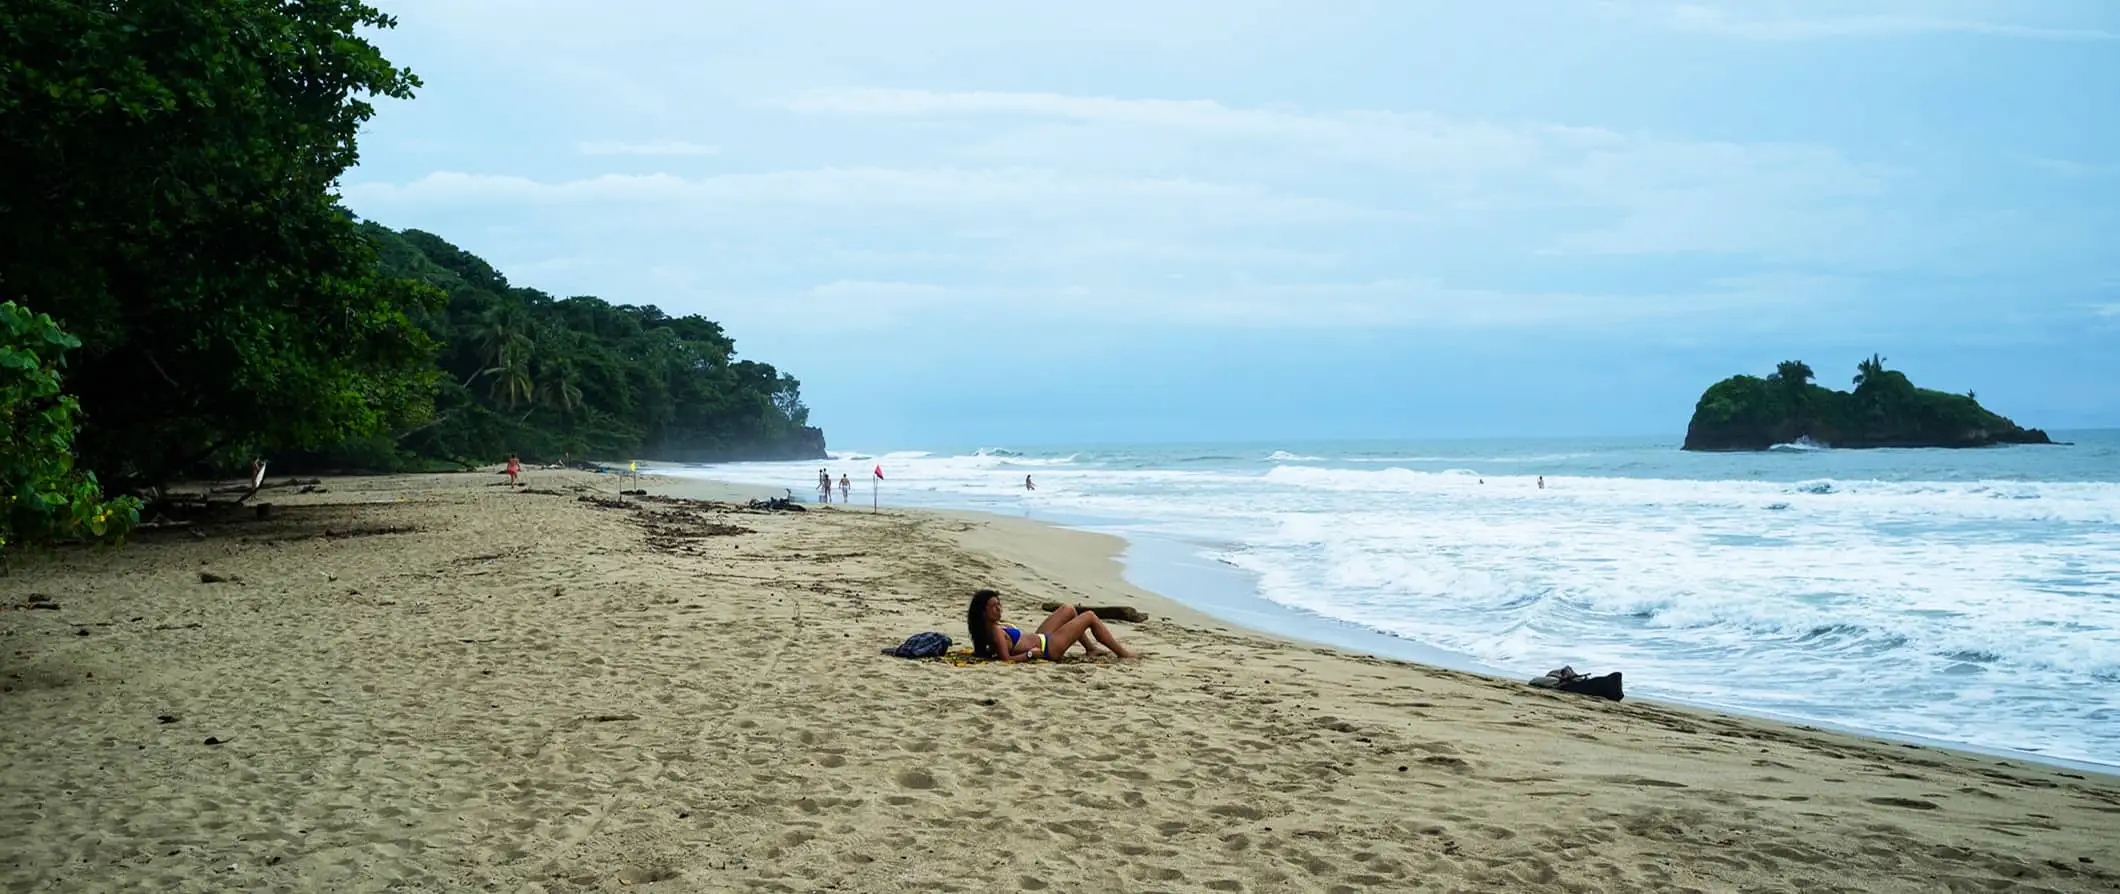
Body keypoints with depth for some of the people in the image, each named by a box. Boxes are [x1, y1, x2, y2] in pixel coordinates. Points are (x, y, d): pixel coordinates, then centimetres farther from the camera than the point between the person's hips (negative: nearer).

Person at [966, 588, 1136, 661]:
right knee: (1091, 617, 3)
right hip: (1049, 648, -10)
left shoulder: (990, 626, -4)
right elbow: (1006, 659, -38)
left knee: (1069, 610, 27)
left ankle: (1091, 649, 37)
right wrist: (1031, 654, -29)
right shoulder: (995, 632, -30)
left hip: (1039, 637, 10)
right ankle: (1123, 653, 18)